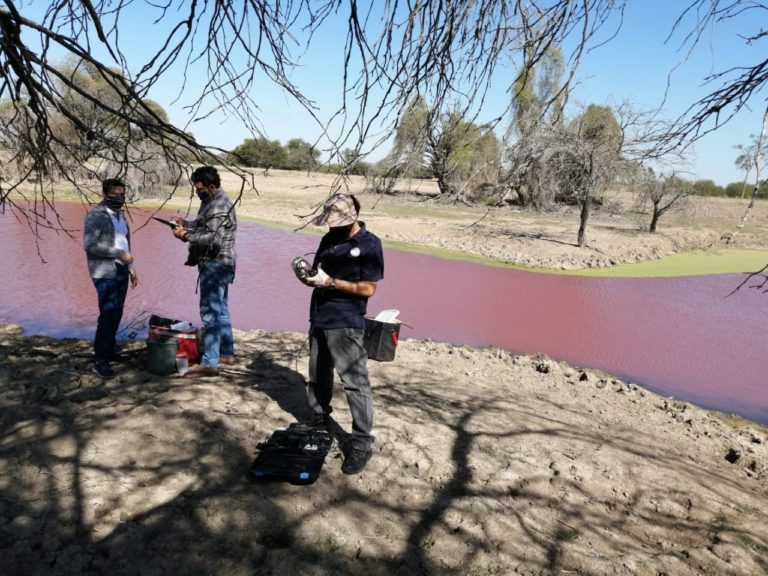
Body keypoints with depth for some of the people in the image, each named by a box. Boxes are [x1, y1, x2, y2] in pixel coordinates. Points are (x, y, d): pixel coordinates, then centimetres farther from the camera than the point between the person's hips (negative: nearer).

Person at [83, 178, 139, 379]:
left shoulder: (121, 214, 15)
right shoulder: (95, 215, -10)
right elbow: (89, 244, -18)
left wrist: (130, 267, 16)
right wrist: (119, 254, -19)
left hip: (121, 271, 7)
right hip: (105, 273, -7)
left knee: (116, 314, 11)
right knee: (108, 315, -9)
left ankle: (109, 350, 23)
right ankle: (99, 360, -3)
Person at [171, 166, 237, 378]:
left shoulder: (219, 207, -18)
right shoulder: (213, 201, 15)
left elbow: (213, 239, -25)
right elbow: (204, 226, 26)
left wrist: (186, 236, -19)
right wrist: (186, 223, 11)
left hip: (216, 265, -11)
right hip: (218, 264, 11)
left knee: (210, 313, -10)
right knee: (220, 310, 16)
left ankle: (209, 363, -8)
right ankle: (226, 353, 26)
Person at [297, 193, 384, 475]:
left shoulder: (369, 244, -9)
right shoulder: (329, 239, 11)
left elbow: (368, 288, -13)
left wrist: (330, 282, -19)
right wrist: (307, 276, -7)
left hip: (345, 325, -7)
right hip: (319, 320, 7)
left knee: (355, 383, -7)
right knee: (317, 377, 18)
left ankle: (361, 444, -1)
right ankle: (319, 423, 37)